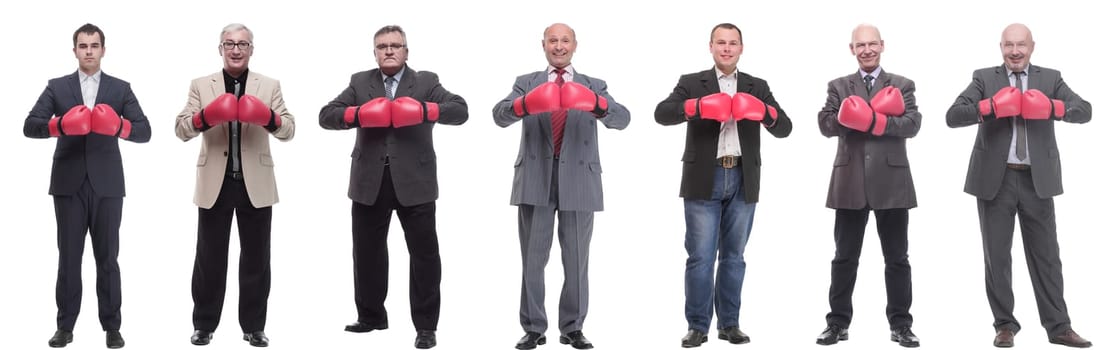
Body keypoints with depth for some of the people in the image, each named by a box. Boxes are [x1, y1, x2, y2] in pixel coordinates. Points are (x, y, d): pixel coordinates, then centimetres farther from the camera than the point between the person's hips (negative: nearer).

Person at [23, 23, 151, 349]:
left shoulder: (121, 89, 6)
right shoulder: (57, 87, 6)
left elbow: (145, 131, -1)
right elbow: (29, 126, -3)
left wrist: (120, 126, -22)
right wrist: (59, 125, -22)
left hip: (107, 184, 0)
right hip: (69, 184, 0)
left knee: (107, 258, 5)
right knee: (68, 257, 3)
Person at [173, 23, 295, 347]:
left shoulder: (269, 86, 6)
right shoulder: (201, 86, 5)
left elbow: (289, 130, 0)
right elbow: (180, 129, -1)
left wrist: (269, 119, -22)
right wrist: (204, 117, -22)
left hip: (256, 184, 0)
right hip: (215, 184, 0)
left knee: (256, 258, 7)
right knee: (209, 258, 7)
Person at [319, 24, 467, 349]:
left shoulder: (426, 82, 4)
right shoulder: (359, 82, 10)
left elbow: (461, 111, -7)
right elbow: (325, 116, 2)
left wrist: (427, 111, -24)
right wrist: (356, 114, -17)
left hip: (414, 182, -2)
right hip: (369, 182, 2)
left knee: (424, 254, 0)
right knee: (367, 252, 11)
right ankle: (371, 316, 26)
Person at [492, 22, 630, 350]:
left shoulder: (593, 86, 9)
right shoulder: (526, 83, 9)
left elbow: (622, 118, -7)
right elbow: (499, 115, -8)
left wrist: (598, 105, -31)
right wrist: (523, 105, -32)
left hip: (578, 180, 0)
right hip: (535, 179, 0)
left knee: (576, 260, 6)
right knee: (533, 259, 3)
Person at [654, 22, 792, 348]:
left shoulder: (758, 87, 11)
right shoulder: (691, 83, 4)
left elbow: (784, 128, 4)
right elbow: (661, 113, -10)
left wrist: (765, 112, -18)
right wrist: (696, 107, -27)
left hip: (743, 181, 2)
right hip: (704, 181, -2)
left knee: (733, 256, 9)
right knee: (700, 257, -2)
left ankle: (729, 323, 16)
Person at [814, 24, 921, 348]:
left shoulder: (902, 85, 7)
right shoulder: (839, 86, 10)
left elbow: (912, 124, -8)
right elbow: (826, 124, -6)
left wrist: (870, 118, -17)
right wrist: (879, 112, -17)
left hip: (891, 183, -1)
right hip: (850, 183, 1)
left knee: (896, 258, 5)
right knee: (845, 258, 5)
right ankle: (838, 322, 12)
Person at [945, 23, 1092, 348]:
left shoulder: (1050, 78, 6)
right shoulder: (984, 78, 3)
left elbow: (1086, 111, -5)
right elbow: (952, 116, -7)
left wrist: (1054, 108, -24)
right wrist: (989, 107, -24)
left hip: (1037, 180, 1)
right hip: (995, 179, 0)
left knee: (1046, 255, 4)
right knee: (997, 256, 5)